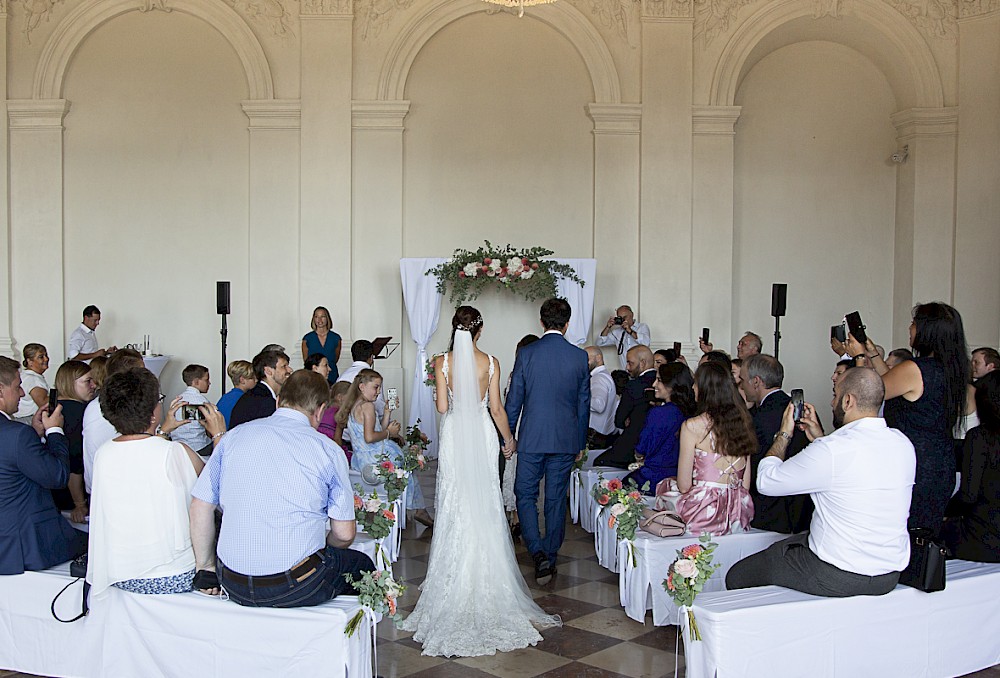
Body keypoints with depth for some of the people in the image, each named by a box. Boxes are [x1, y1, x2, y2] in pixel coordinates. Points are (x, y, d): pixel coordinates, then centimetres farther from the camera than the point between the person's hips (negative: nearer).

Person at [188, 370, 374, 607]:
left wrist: (206, 569, 15)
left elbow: (200, 507, 6)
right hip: (296, 588, -5)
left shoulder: (234, 436, 5)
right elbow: (344, 534, -2)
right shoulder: (327, 449, -4)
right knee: (362, 564, 23)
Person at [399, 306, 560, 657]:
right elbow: (496, 408, -3)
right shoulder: (491, 363, -5)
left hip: (454, 435, 0)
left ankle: (455, 579, 13)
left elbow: (442, 407, -7)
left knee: (455, 504, 8)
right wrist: (509, 438, 10)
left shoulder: (442, 362, -5)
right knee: (484, 504, 8)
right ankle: (486, 580, 13)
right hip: (483, 434, 0)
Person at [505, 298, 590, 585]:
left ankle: (538, 553, -7)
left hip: (532, 438, -2)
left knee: (525, 495, 9)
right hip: (566, 440, 2)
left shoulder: (526, 354, -6)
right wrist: (580, 443, 14)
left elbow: (514, 400, -3)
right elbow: (584, 404, 5)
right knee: (556, 499, 11)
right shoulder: (580, 356, -1)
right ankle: (550, 557, 19)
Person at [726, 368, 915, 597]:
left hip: (837, 577, -8)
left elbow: (766, 481, -11)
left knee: (737, 576, 7)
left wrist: (784, 433, 3)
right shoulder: (903, 443, -1)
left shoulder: (832, 450, -24)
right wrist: (820, 438, 15)